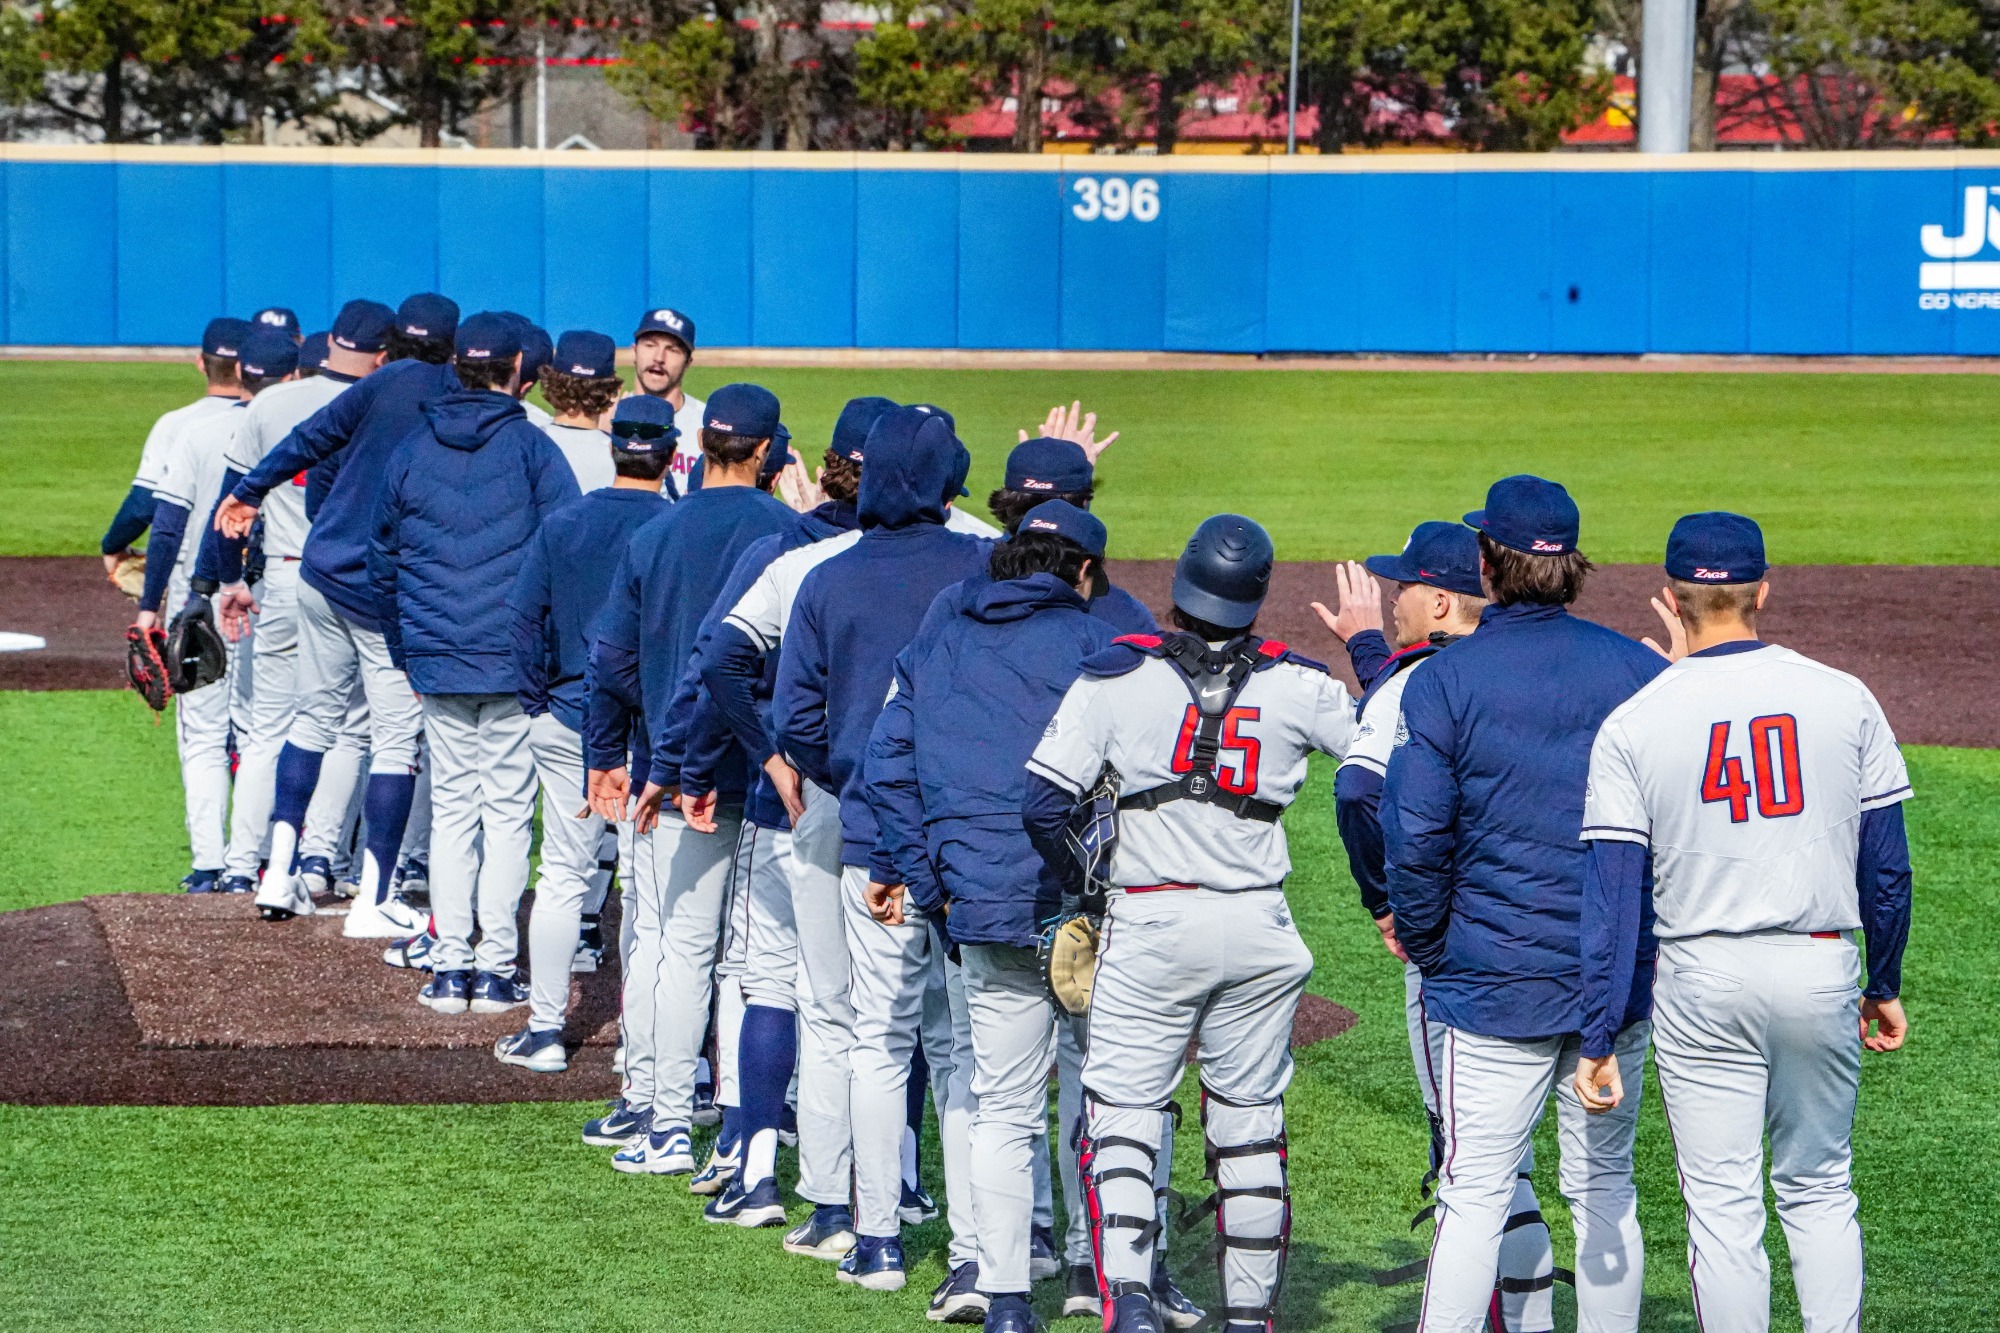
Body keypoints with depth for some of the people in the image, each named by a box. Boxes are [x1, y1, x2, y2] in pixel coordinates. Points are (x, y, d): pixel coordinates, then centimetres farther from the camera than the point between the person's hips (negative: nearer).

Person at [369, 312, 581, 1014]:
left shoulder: (412, 450, 8)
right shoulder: (531, 447, -4)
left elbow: (382, 565, 14)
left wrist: (406, 655, 22)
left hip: (435, 662, 3)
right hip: (516, 664, -3)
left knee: (451, 809, 9)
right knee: (507, 811, 2)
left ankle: (449, 967, 7)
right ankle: (495, 968, 1)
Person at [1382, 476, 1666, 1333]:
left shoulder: (1443, 681, -7)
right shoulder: (1642, 670, 2)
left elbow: (1415, 838, -9)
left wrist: (1426, 947, 4)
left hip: (1496, 975, -3)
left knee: (1474, 1196, -2)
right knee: (1605, 1189, 12)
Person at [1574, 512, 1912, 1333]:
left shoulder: (1633, 724, -6)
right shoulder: (1844, 700, -1)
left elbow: (1613, 895, -9)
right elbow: (1886, 866, 2)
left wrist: (1598, 1040, -8)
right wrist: (1884, 985, 15)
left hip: (1702, 985, -2)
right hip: (1821, 972, 2)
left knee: (1722, 1205, 4)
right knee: (1819, 1191, 16)